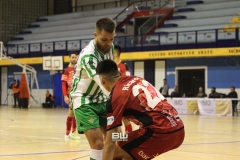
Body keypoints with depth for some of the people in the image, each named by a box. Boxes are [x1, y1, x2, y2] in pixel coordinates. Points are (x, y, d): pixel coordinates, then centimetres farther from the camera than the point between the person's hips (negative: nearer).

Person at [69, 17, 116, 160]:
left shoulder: (110, 47, -6)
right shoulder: (88, 55, -30)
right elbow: (102, 82, -44)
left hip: (101, 99, 8)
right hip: (84, 101, -7)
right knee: (98, 144, -18)